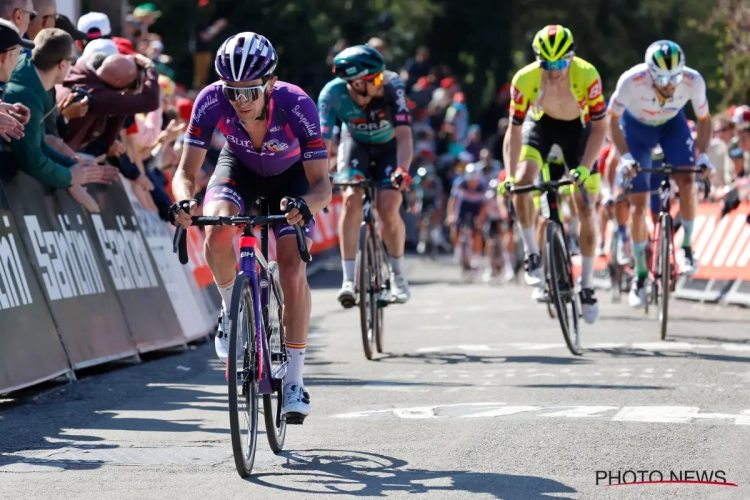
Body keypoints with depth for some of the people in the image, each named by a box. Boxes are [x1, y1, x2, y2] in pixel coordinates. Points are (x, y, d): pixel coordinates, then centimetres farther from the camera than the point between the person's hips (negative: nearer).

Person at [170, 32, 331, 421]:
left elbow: (322, 184, -35)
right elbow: (186, 171, -28)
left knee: (292, 271, -17)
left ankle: (294, 379, -4)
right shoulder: (212, 101, -33)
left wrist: (304, 205, -57)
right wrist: (184, 201, -50)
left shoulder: (297, 106, -37)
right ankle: (231, 308, -1)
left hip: (291, 176, -1)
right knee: (218, 233, -31)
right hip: (239, 168, 1)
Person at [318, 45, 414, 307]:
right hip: (356, 143, 1)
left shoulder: (392, 86, -34)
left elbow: (404, 135, -37)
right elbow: (323, 141, -33)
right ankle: (348, 280, -16)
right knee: (351, 200, -22)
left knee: (388, 210, -16)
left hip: (389, 145, -1)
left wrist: (402, 170, -53)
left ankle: (398, 273, 10)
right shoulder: (332, 94, -31)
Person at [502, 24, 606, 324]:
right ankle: (532, 255, -10)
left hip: (577, 128, 0)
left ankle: (587, 285, 9)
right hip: (540, 123, 1)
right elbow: (514, 131, -22)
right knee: (522, 181, -28)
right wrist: (509, 175, -33)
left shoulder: (587, 75, -34)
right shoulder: (524, 80, -31)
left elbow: (599, 127, -25)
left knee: (585, 210, -5)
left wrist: (585, 167, -37)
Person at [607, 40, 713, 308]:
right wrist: (625, 156, -30)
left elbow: (704, 119, -12)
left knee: (687, 182, -24)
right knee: (637, 205, -6)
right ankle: (640, 276, 9)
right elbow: (612, 118, -20)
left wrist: (703, 155, -25)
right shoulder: (632, 80, -37)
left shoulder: (693, 81, -31)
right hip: (636, 126, -1)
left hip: (672, 125, 1)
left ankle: (686, 246, 0)